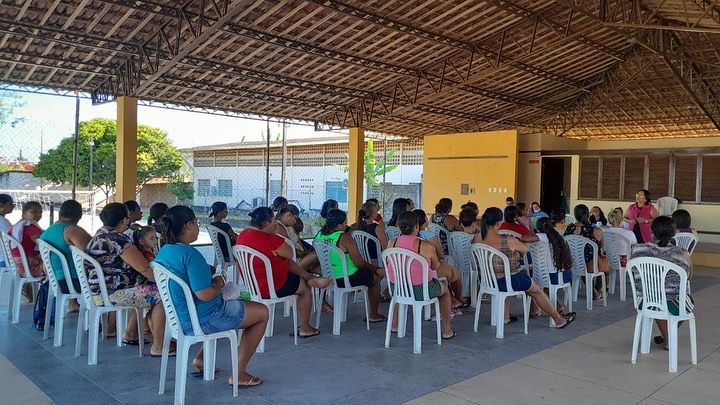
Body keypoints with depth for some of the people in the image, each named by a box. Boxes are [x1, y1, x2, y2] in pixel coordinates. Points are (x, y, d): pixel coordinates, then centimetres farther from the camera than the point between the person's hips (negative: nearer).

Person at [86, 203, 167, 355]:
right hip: (110, 294, -11)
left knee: (147, 290, 22)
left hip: (98, 288, 11)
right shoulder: (117, 239, -20)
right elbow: (145, 268, -22)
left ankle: (130, 334, 26)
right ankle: (158, 347, -8)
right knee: (159, 295, -11)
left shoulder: (101, 233, 12)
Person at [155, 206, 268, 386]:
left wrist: (212, 281, 9)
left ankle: (201, 358, 25)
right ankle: (239, 373, 10)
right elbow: (205, 295, -29)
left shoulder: (162, 252, 3)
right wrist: (218, 285, -9)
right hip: (203, 320, -9)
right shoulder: (190, 254, -25)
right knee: (262, 312, 7)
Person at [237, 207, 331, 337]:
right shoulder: (271, 240, -28)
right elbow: (290, 254, -12)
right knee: (305, 289, 15)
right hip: (271, 288, -8)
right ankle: (305, 329, 27)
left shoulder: (243, 235, -2)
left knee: (289, 263, 22)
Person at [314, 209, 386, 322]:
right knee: (375, 276, 18)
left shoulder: (319, 235, -2)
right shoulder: (345, 238, -22)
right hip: (347, 279, -8)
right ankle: (373, 315, 27)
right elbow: (359, 263, -19)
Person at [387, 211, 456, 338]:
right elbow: (435, 266, 1)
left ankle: (394, 324, 49)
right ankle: (447, 331, 36)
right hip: (421, 291, -4)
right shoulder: (427, 247, -17)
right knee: (445, 289, 28)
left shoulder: (391, 244, -7)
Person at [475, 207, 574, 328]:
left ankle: (505, 317, 42)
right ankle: (559, 319, 39)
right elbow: (525, 249, -4)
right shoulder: (509, 241, -25)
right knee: (537, 291, 22)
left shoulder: (477, 239, -12)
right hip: (512, 281, -5)